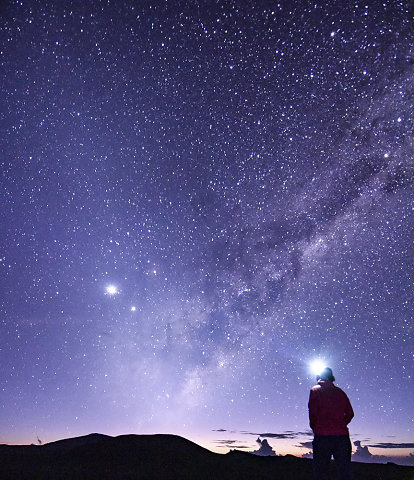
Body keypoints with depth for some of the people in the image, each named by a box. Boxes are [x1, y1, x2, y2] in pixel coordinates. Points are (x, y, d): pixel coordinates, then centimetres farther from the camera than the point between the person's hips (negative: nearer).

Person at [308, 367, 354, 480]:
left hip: (322, 436, -4)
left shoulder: (315, 390, 5)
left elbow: (313, 413, -4)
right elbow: (350, 414, 12)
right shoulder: (340, 392, 16)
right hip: (342, 436, 4)